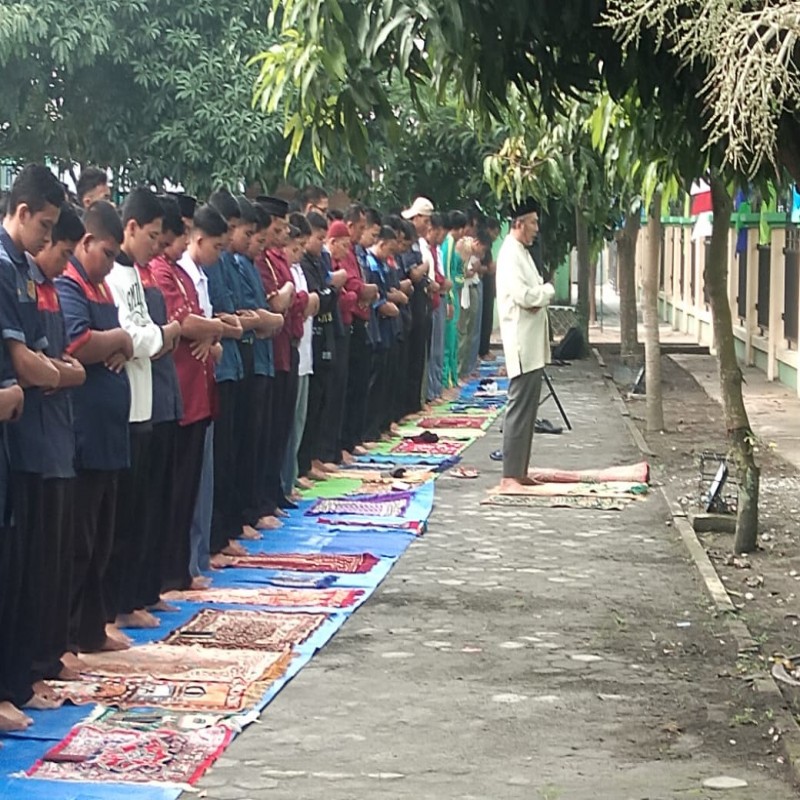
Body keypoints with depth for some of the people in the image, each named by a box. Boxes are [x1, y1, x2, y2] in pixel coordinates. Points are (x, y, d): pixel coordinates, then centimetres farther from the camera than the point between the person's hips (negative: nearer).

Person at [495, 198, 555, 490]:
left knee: (527, 409, 12)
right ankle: (509, 476, -10)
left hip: (532, 345, 10)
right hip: (522, 344, -10)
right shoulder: (510, 254, -13)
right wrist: (548, 291, -4)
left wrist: (540, 294, -3)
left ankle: (519, 472, 18)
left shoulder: (522, 253, 18)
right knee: (519, 409, -11)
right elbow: (524, 296, -23)